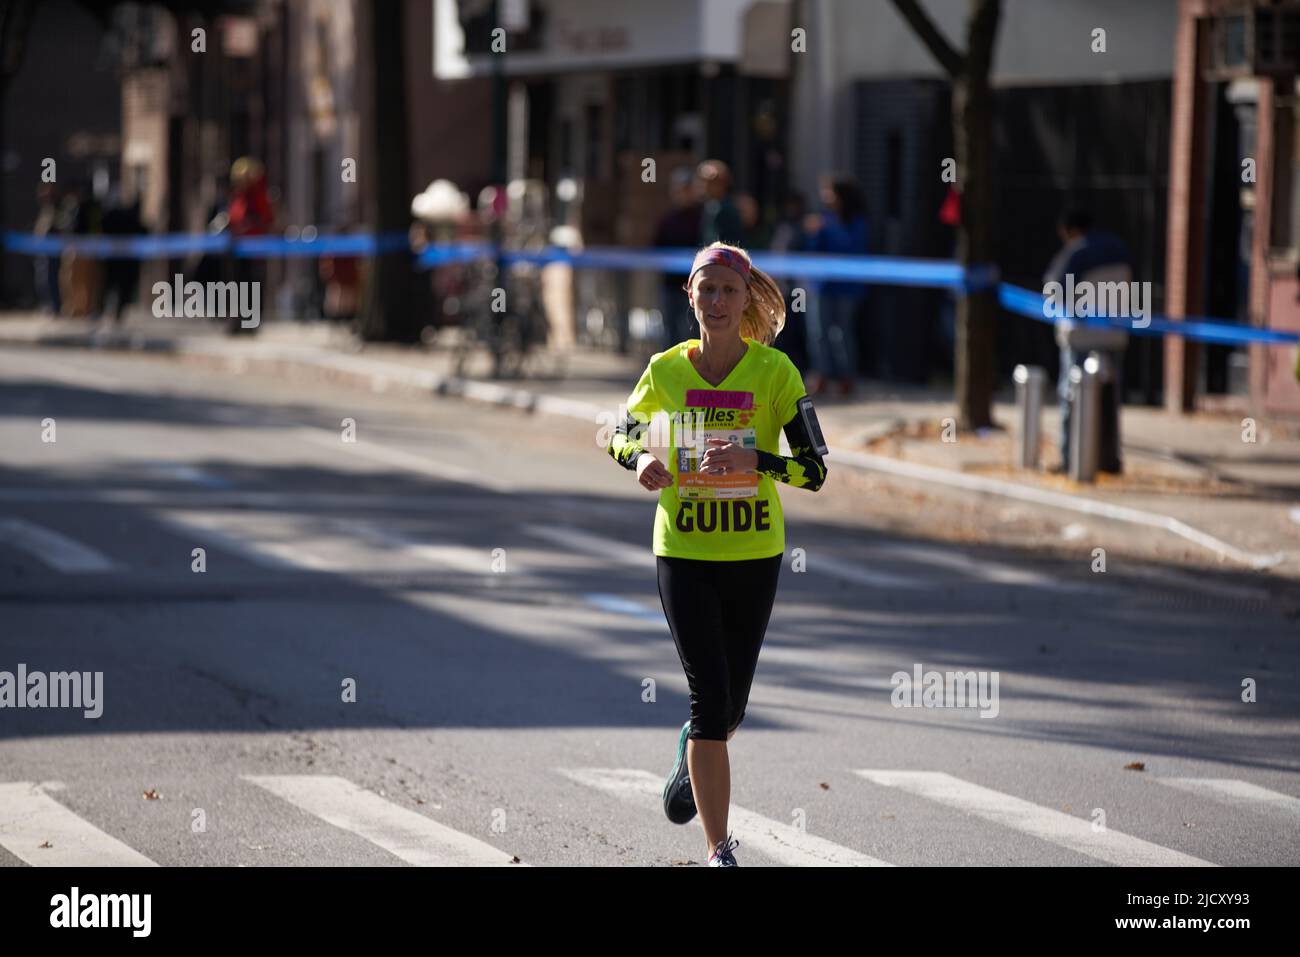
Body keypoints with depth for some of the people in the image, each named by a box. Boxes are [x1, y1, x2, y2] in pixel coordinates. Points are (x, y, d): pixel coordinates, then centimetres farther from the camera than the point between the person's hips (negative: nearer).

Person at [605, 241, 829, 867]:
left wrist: (755, 460, -26)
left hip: (754, 555, 0)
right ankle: (719, 850, -7)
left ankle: (692, 755, 48)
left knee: (731, 703, 11)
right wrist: (640, 462, -9)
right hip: (682, 553, 0)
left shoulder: (775, 371, -7)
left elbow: (815, 469, -8)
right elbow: (620, 435, 14)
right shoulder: (666, 369, -2)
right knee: (710, 695, -11)